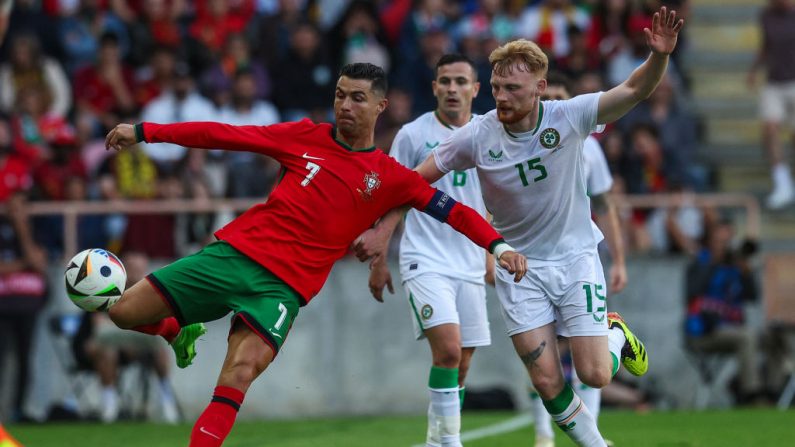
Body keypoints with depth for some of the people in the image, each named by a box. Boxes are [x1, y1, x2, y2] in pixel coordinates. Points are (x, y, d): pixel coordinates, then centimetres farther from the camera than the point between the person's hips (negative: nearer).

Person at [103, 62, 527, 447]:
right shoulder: (306, 137, 8)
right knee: (125, 311, -2)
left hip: (285, 285, -2)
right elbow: (225, 135, 9)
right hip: (235, 251, 2)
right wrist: (144, 131, 8)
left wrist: (498, 245, -13)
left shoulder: (390, 177, 5)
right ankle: (181, 334, 31)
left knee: (240, 372, -26)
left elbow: (452, 210, 4)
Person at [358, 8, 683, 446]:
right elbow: (416, 179, -3)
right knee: (548, 383, -10)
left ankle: (616, 333, 29)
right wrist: (381, 230, -9)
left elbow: (634, 90, -22)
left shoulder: (568, 117, -15)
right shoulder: (477, 135, -13)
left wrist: (659, 55, -41)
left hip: (575, 257, 0)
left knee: (595, 376, -6)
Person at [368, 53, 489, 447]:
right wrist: (379, 261, -1)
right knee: (448, 350, -20)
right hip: (426, 262, -5)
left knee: (460, 364, 5)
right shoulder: (413, 135, -3)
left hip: (470, 265, 5)